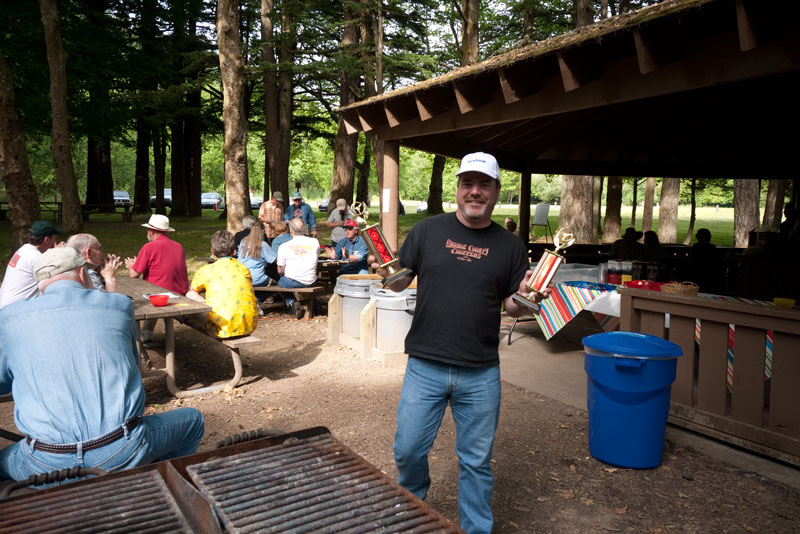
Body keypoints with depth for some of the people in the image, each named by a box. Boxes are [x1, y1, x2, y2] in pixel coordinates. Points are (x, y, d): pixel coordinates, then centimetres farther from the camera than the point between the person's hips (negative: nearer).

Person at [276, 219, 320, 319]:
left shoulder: (284, 246, -8)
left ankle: (290, 302, 1)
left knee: (280, 282, 27)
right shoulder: (315, 242, -2)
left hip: (291, 282, -3)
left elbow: (280, 271, -1)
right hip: (310, 283, 3)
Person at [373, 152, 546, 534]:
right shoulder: (428, 230, 0)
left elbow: (512, 307, 7)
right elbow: (400, 283, 4)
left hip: (481, 375, 0)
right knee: (408, 451, 11)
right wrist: (387, 273, -17)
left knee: (476, 461, 13)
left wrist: (523, 300, -15)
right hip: (425, 368, 0)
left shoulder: (510, 245, 3)